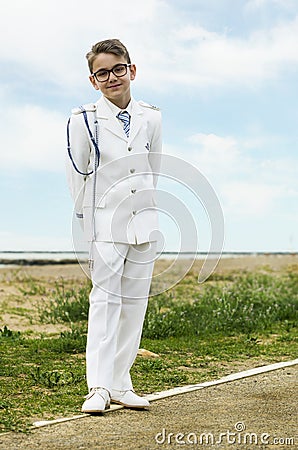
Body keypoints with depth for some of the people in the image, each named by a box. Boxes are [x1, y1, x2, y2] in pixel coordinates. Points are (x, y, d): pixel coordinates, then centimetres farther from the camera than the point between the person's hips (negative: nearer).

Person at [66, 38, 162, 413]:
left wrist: (141, 206, 14)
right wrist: (88, 220, -2)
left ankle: (121, 385, 14)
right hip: (104, 223, -4)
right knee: (105, 300, -9)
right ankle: (99, 387, -6)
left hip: (144, 222, 4)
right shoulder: (84, 120, -4)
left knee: (135, 303, 6)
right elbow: (77, 176, 0)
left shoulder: (151, 118, 5)